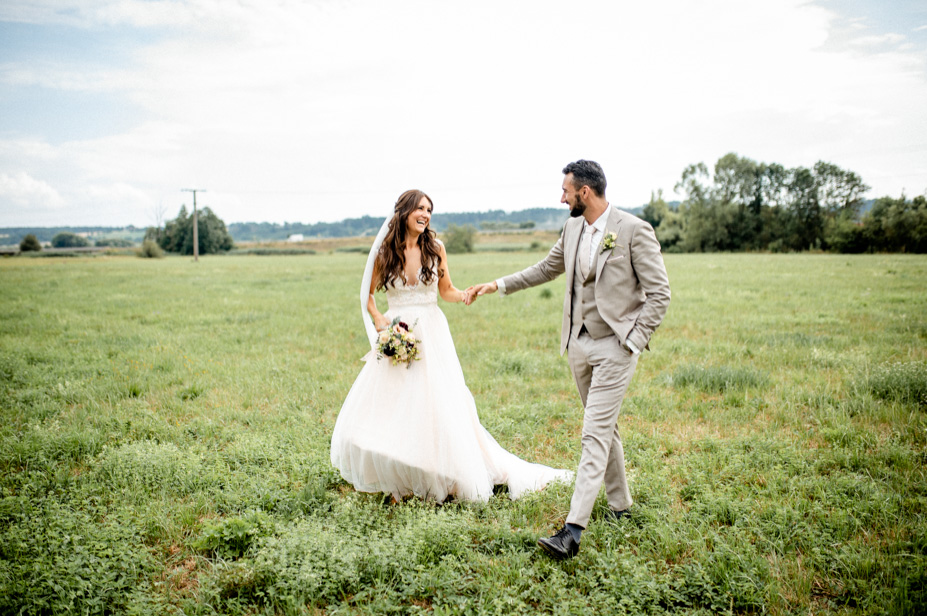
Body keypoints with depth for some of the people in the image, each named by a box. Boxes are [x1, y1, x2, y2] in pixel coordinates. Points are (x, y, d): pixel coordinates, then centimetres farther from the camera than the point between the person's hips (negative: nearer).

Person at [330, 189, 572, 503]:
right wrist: (378, 319, -5)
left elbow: (446, 291, 8)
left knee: (438, 404, -4)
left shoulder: (435, 248, 1)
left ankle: (443, 477, 12)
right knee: (386, 407, 1)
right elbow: (368, 292, 11)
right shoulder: (385, 252, 0)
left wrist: (466, 294, -12)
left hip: (431, 334, -1)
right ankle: (391, 478, 19)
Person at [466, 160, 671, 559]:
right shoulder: (573, 228, 7)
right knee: (604, 427, 17)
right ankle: (620, 506, 33)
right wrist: (498, 285, 17)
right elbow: (546, 268, 21)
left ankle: (573, 532, -12)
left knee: (595, 434, -11)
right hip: (579, 343, 7)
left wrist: (633, 342, -14)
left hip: (615, 346, -7)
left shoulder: (635, 231, -13)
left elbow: (659, 293, -11)